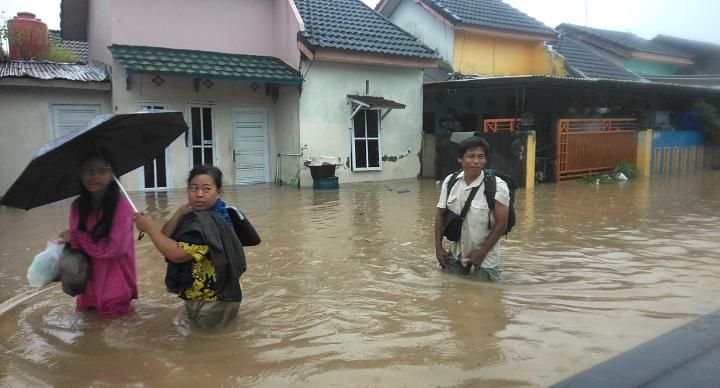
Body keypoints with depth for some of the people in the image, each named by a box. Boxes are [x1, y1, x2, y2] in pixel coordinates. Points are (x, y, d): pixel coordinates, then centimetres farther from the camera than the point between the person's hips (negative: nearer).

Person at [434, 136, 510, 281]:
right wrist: (438, 246, 0)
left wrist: (482, 252, -14)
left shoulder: (497, 186, -19)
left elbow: (501, 224, -15)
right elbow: (440, 214, 3)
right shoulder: (450, 181, -6)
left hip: (484, 254, -4)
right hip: (456, 252, 4)